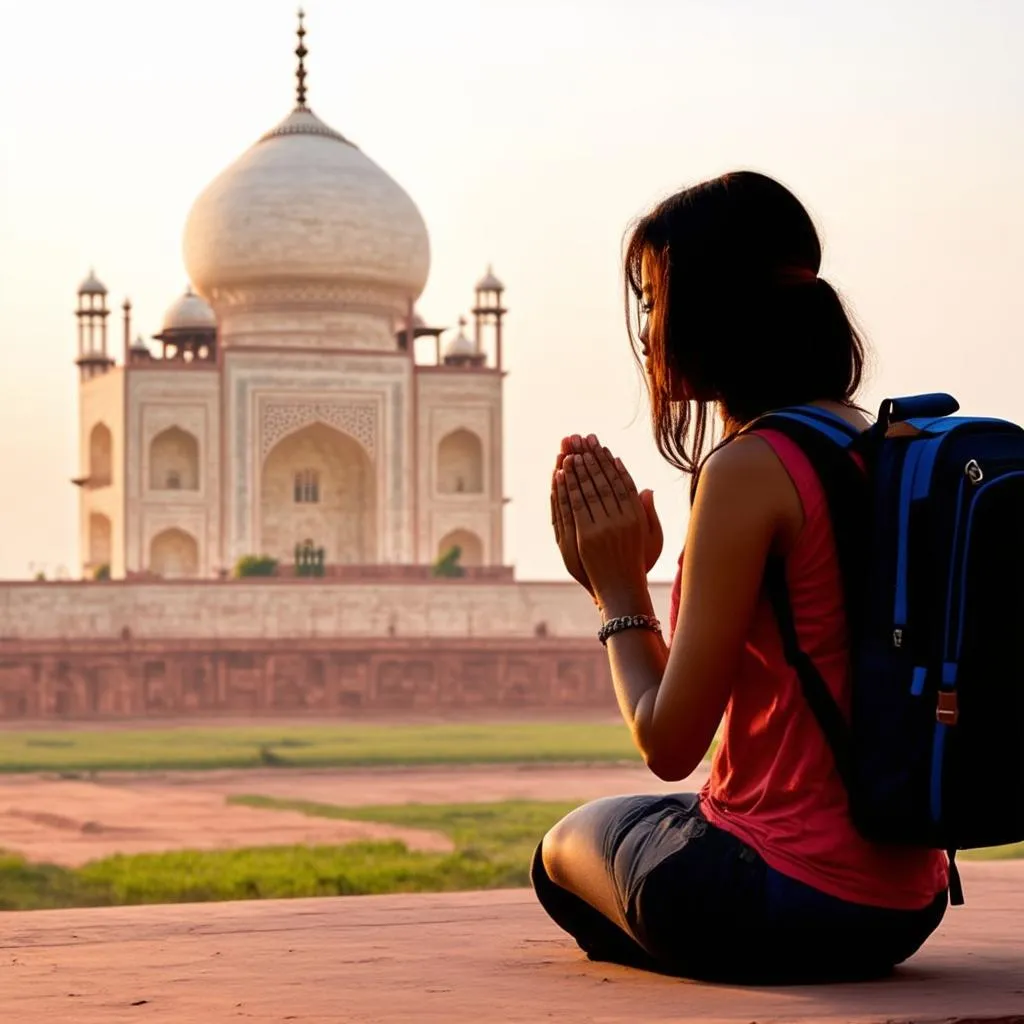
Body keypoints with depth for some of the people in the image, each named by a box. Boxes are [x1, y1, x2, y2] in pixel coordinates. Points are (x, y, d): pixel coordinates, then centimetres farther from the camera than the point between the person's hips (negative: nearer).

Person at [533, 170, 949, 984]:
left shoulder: (749, 469, -19)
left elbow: (669, 745, -15)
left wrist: (622, 593, -2)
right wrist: (633, 580, 8)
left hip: (785, 900, -7)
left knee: (570, 843, 25)